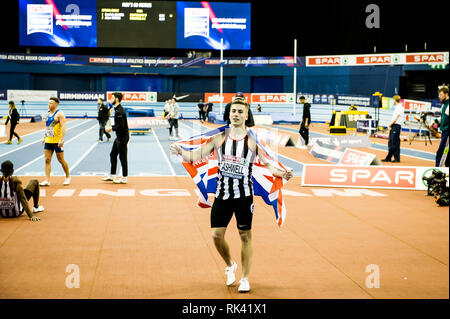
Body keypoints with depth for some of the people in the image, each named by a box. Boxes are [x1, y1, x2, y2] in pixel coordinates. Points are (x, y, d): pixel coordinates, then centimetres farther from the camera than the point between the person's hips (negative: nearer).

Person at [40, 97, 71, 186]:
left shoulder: (59, 114, -11)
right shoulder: (48, 114, 13)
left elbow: (63, 127, -18)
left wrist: (61, 139, -26)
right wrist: (45, 138, 20)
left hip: (57, 141, -7)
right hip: (48, 141, 7)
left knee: (61, 160, 3)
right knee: (47, 160, -1)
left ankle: (68, 177, 21)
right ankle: (47, 180, -2)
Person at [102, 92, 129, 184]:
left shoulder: (120, 111, -20)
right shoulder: (117, 109, 12)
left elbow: (121, 125, -25)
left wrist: (112, 128, -12)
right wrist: (111, 127, 8)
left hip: (123, 137, -10)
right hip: (119, 137, 10)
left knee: (122, 157, -3)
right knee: (113, 155, 16)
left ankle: (124, 178, 5)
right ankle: (112, 175, 25)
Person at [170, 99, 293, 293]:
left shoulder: (253, 140, -2)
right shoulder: (219, 138, 3)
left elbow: (266, 163, -1)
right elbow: (196, 156, 3)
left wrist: (281, 174, -20)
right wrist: (180, 152, -16)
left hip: (244, 195, -2)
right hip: (222, 194, 2)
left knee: (245, 236, 5)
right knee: (216, 235, -1)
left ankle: (245, 278, 19)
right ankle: (230, 266, 28)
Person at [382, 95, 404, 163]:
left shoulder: (399, 108, -12)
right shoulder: (397, 108, 18)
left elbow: (395, 119, -17)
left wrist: (389, 125, -7)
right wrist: (390, 125, 6)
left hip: (396, 126, -10)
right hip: (393, 127, 10)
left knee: (395, 143, -7)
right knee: (390, 143, 11)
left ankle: (397, 158, -3)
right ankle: (388, 158, 15)